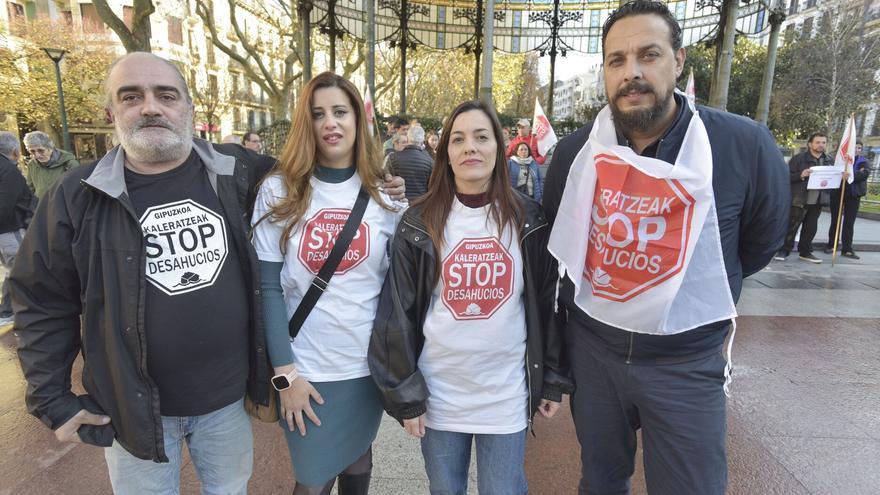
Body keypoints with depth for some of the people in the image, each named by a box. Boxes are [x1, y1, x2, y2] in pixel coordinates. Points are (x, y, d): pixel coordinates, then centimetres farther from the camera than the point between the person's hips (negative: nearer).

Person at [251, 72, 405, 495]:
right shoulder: (279, 191, -4)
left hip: (370, 363, 2)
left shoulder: (384, 194, 0)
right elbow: (268, 286, -6)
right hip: (306, 368, -1)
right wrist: (284, 371, -9)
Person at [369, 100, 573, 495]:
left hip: (507, 395, 0)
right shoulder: (419, 223, -6)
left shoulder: (528, 221, -3)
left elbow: (547, 304, 2)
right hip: (438, 394, 1)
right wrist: (404, 394, -4)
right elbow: (398, 313, -4)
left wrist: (553, 380, 4)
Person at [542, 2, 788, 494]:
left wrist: (697, 295, 10)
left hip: (686, 361, -2)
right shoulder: (575, 151, -8)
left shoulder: (745, 145, -16)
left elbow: (760, 243, 2)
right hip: (591, 347, 3)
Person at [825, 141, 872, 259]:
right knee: (835, 220, 6)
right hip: (838, 192, -1)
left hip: (853, 195, 1)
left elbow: (865, 174, -11)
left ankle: (847, 249, 6)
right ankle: (831, 245, 17)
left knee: (849, 222, 3)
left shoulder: (863, 162, 7)